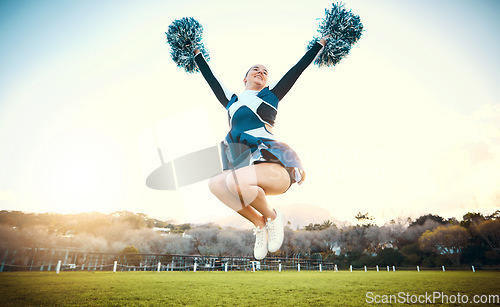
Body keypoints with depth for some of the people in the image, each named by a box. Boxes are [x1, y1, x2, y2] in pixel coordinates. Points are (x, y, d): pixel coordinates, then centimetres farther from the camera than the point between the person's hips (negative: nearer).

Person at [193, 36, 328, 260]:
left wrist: (320, 43, 34)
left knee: (235, 181, -31)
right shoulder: (231, 100, 26)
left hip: (274, 164, -3)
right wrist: (197, 54, 49)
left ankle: (272, 217, -3)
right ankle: (260, 225, -5)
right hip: (244, 165, 4)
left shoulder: (271, 94, 18)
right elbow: (210, 77, 38)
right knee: (215, 183, -26)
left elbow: (298, 68, 26)